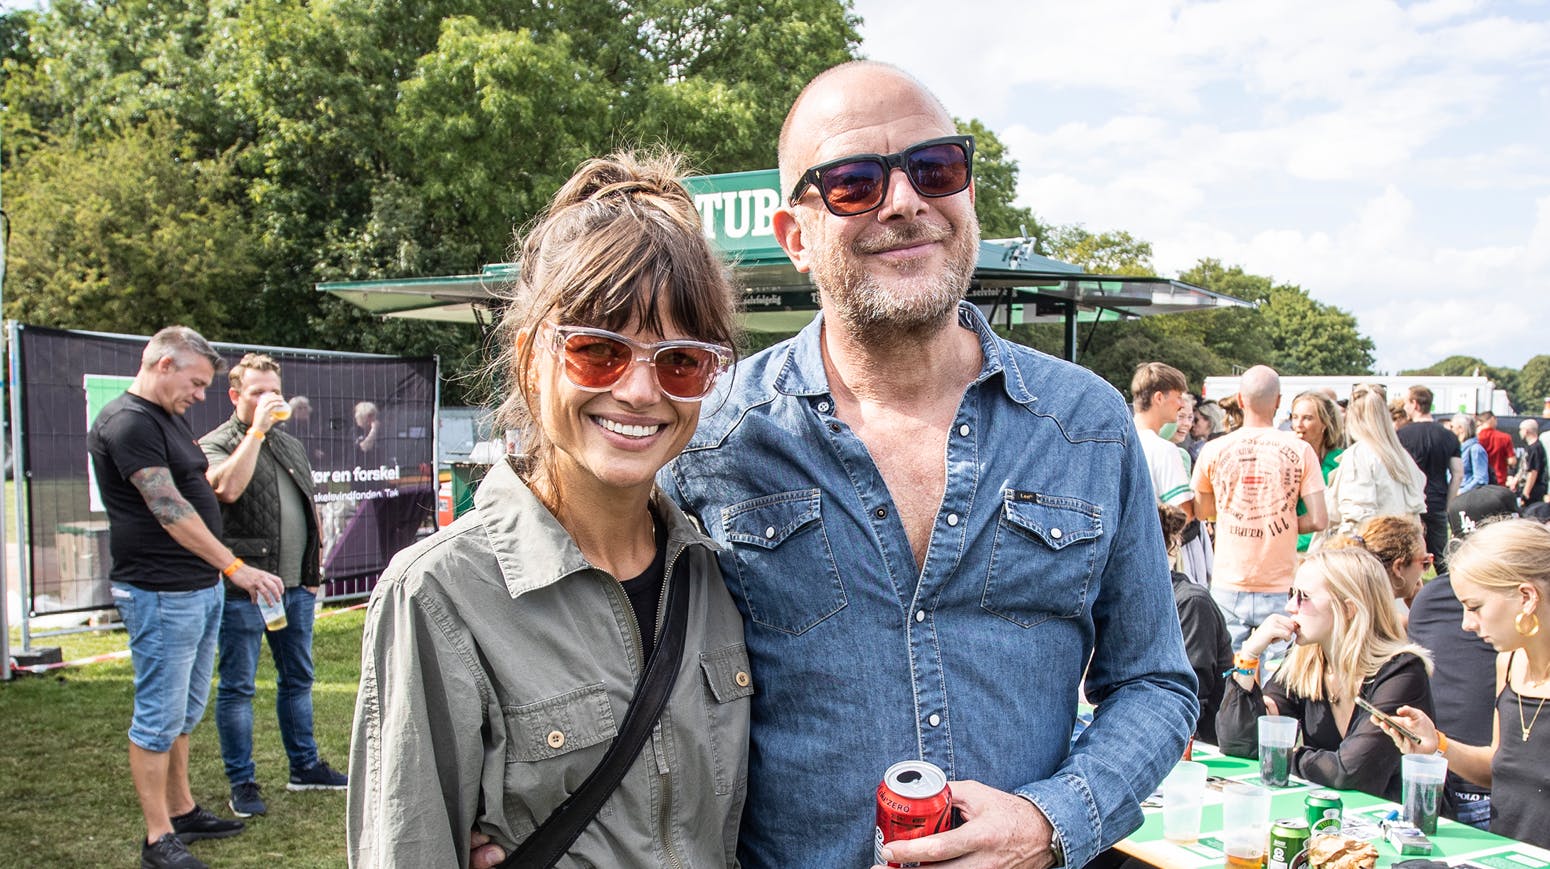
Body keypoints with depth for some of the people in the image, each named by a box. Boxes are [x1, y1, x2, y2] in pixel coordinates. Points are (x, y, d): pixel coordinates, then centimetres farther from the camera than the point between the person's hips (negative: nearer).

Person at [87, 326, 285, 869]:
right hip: (161, 594, -10)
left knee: (184, 713, 18)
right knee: (158, 719, -1)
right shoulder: (128, 422, -16)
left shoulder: (171, 418, 16)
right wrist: (235, 568, -25)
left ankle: (182, 812, 30)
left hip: (202, 587, 10)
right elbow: (169, 509, -23)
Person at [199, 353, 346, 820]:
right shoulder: (216, 444, -6)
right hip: (243, 589, -7)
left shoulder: (291, 446, 15)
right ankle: (242, 784, 11)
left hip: (294, 586, 7)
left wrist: (313, 571, 16)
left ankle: (305, 766, 29)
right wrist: (257, 430, -22)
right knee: (237, 687, 2)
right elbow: (227, 488, -28)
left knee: (298, 679, 16)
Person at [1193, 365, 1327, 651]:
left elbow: (1200, 511, 12)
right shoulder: (1300, 450, -5)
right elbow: (1318, 520, -5)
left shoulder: (1214, 451, -2)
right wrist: (1282, 524, 11)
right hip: (1280, 587, -1)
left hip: (1228, 587, 1)